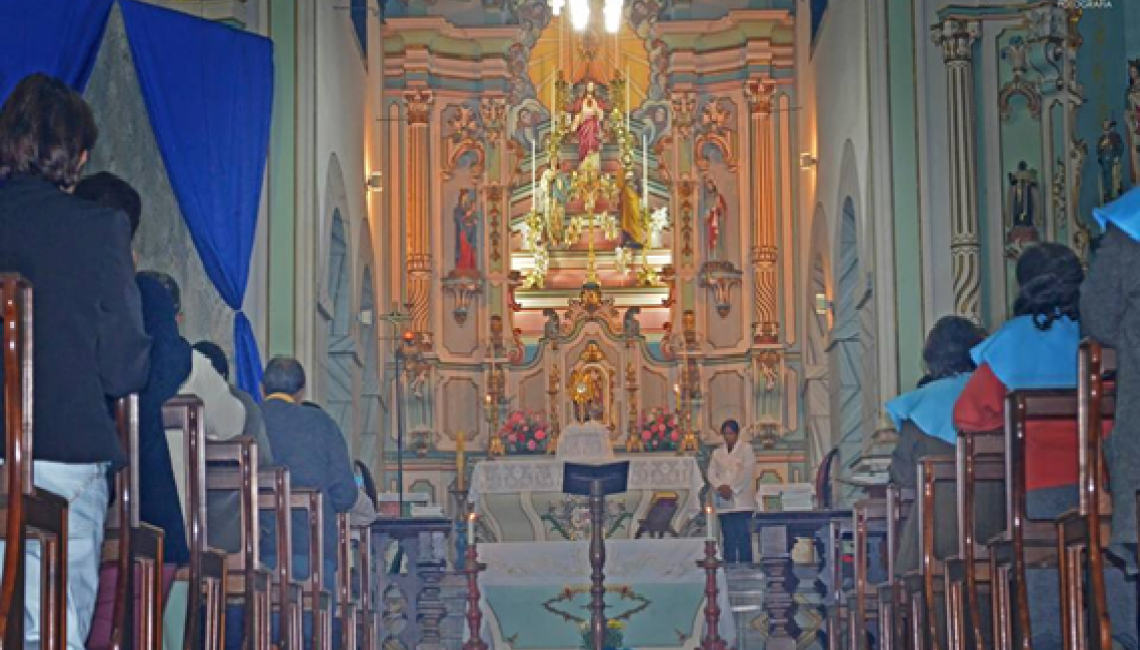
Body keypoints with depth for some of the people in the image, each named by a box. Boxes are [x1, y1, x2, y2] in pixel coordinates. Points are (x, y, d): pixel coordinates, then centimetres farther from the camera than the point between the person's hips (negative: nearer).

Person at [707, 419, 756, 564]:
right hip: (724, 504, 4)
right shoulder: (717, 453, 17)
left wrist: (731, 489, -13)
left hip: (742, 502, -4)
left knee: (743, 539, -7)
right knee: (728, 540, 2)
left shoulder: (746, 449, 4)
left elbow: (747, 472, -7)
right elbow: (711, 473, 8)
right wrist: (720, 487, -11)